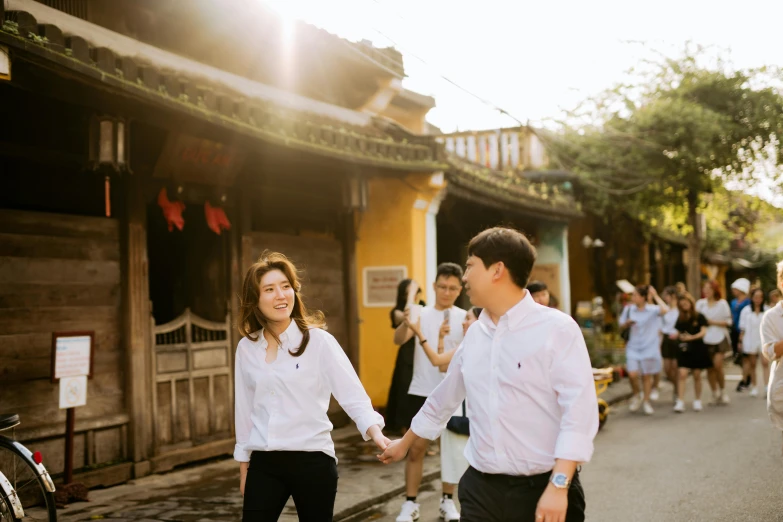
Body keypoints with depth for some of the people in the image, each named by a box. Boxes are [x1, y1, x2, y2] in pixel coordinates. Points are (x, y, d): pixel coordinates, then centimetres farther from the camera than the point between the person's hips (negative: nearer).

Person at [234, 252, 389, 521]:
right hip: (263, 464, 3)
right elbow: (244, 410, 11)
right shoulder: (246, 348, 4)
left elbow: (352, 395, -14)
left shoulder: (318, 340, -8)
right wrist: (244, 468, 14)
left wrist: (376, 433, -30)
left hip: (312, 460, -3)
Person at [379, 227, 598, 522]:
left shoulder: (556, 329, -10)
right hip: (481, 488, 5)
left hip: (541, 489, -5)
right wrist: (405, 443, 33)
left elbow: (579, 410, -16)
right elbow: (444, 398, 22)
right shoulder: (474, 334, 8)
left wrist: (559, 486, -22)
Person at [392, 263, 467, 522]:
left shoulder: (465, 318, 0)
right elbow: (399, 339, -19)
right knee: (416, 448, 1)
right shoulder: (421, 314, -3)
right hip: (421, 392, -1)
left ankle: (448, 500, 23)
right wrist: (406, 323, -39)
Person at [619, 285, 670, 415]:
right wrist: (627, 323, -10)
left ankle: (646, 402, 22)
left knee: (647, 376, 6)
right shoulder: (629, 309, 1)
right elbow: (622, 326, 13)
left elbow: (665, 310, -30)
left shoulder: (652, 309, -7)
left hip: (649, 347, -1)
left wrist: (655, 296, -21)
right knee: (632, 374, -12)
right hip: (633, 347, 2)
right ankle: (637, 395, 15)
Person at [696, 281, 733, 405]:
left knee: (717, 365, -12)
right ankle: (715, 394, 15)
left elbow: (729, 321, -2)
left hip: (719, 338, -3)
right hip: (705, 338, 3)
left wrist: (712, 322, -9)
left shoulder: (722, 303, -1)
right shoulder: (700, 303, 6)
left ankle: (722, 391, 8)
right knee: (709, 368, 3)